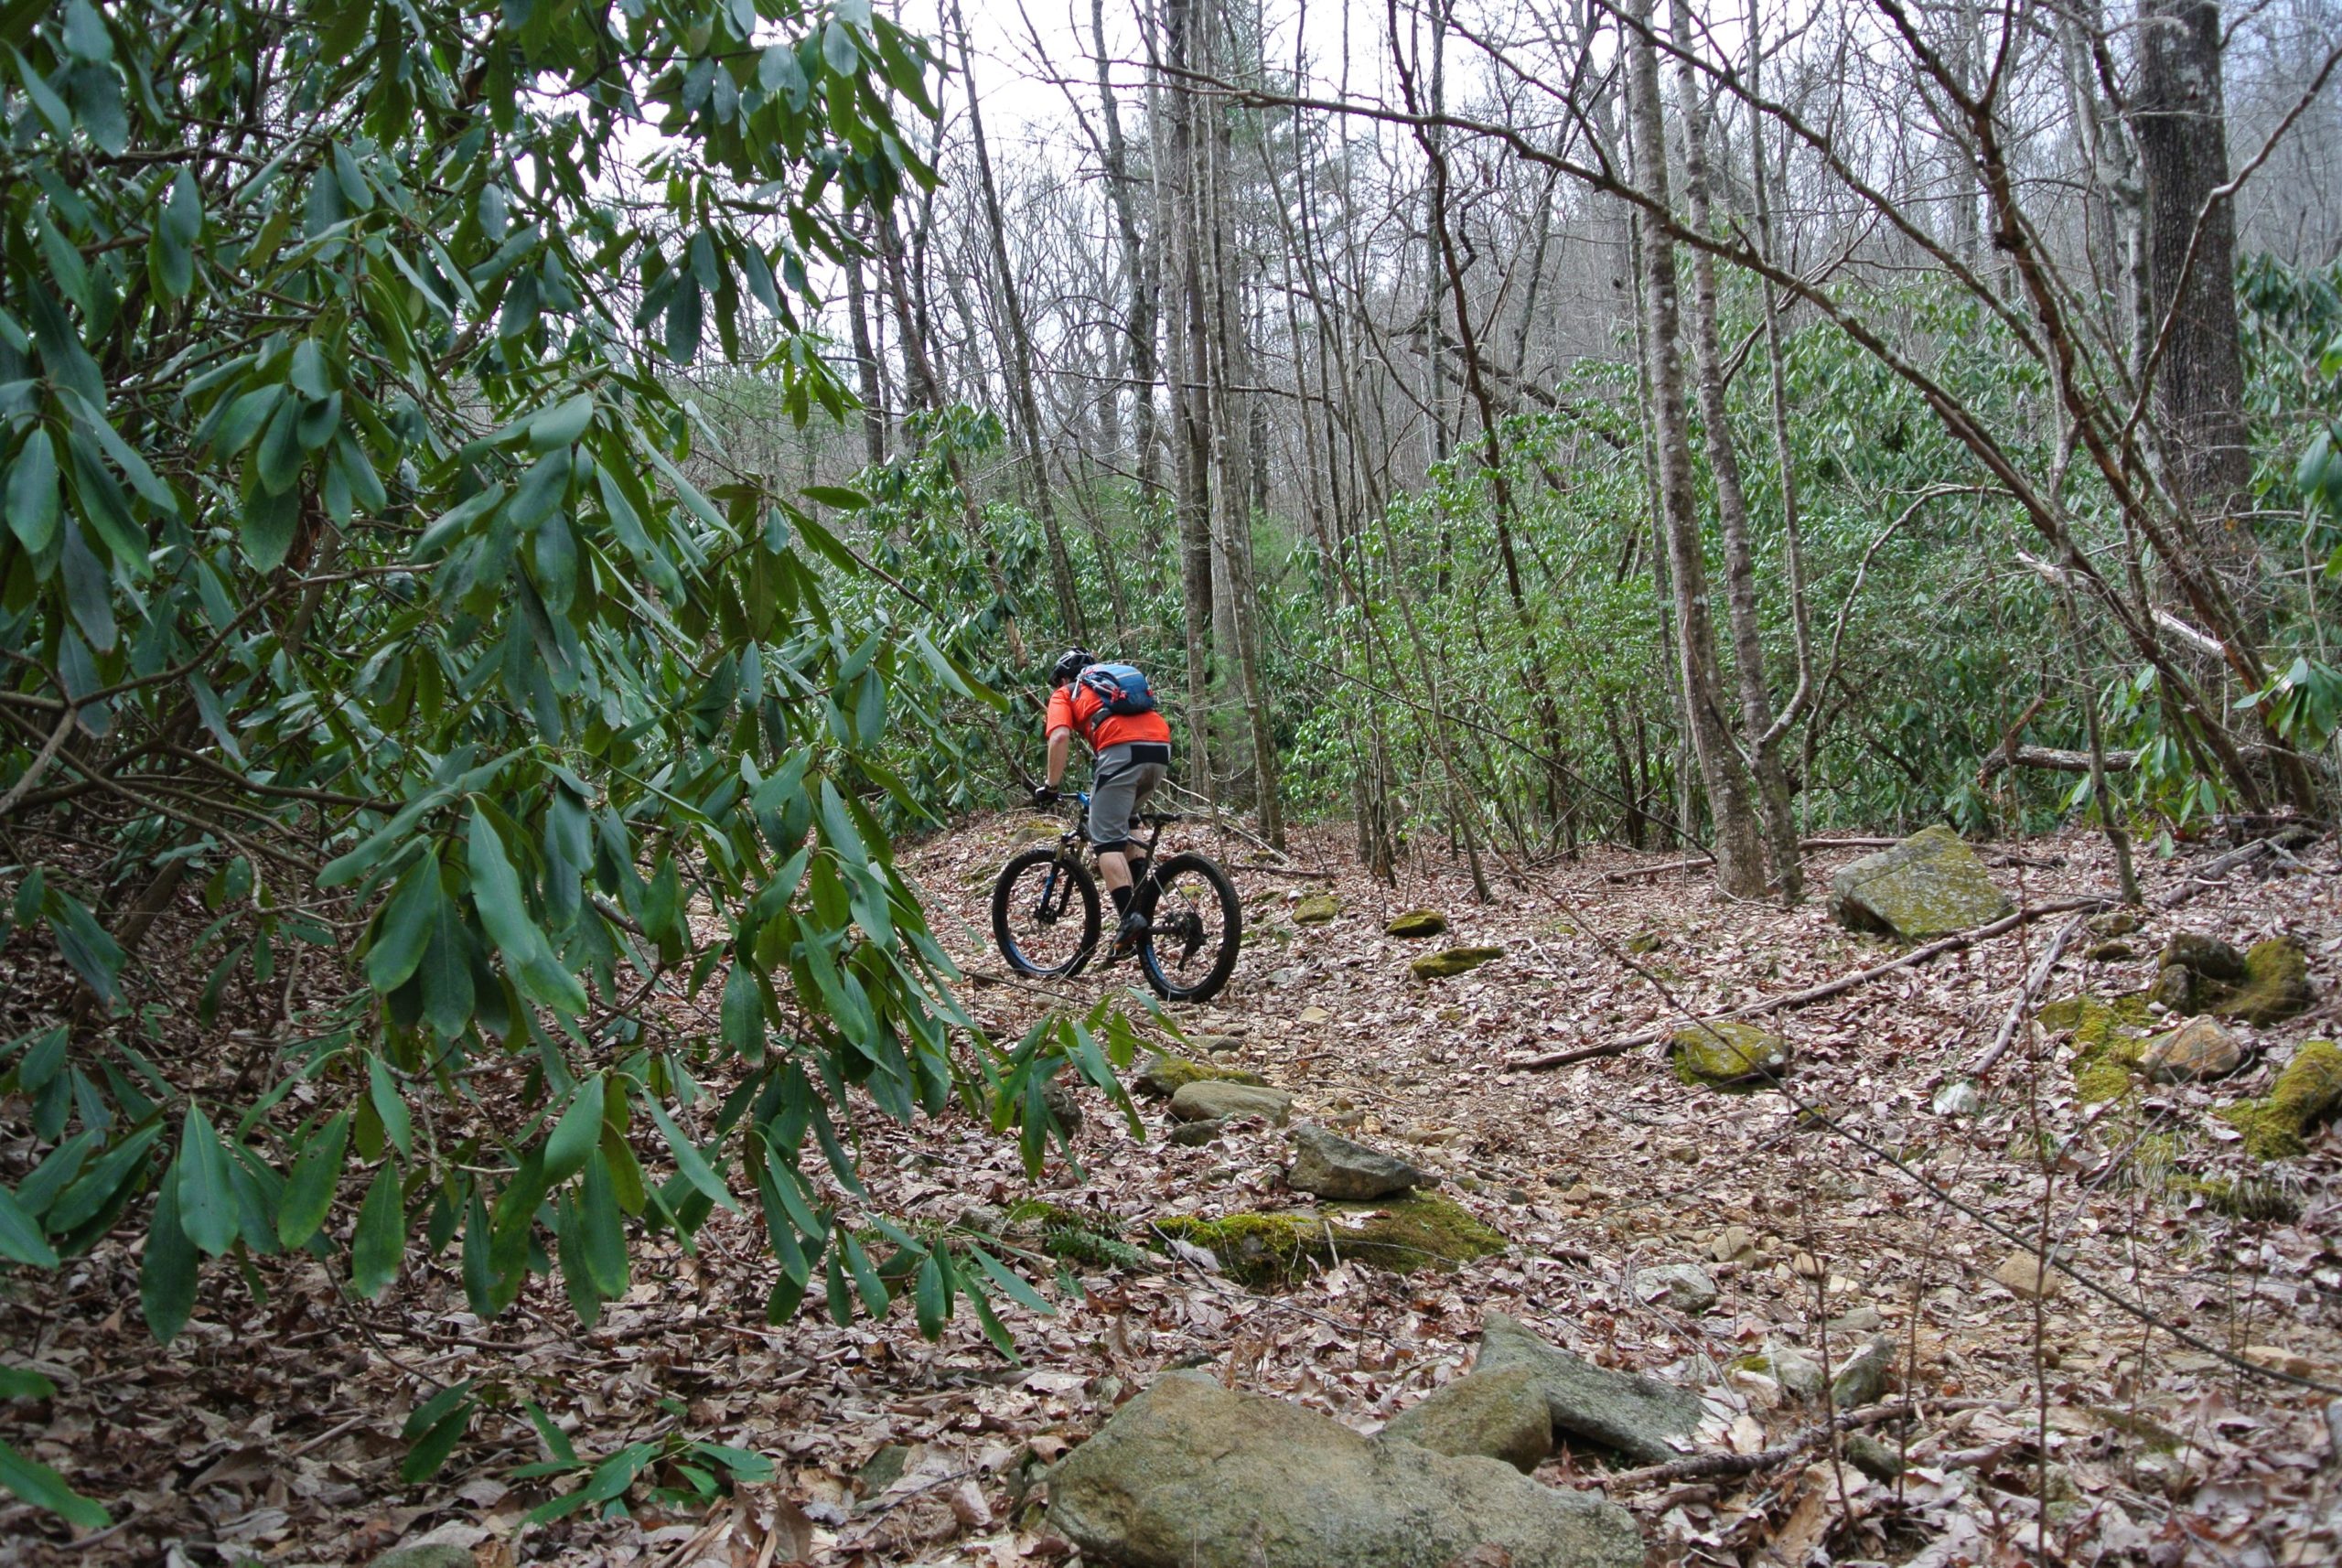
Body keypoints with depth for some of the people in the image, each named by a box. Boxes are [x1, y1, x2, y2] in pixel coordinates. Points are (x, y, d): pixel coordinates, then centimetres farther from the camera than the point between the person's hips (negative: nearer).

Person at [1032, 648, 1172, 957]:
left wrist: (1051, 787, 7)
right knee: (1123, 820, 29)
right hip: (1161, 749, 6)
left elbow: (1060, 737, 1)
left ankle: (1129, 917, -20)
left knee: (1106, 838, -4)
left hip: (1122, 750, -6)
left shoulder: (1064, 693, 21)